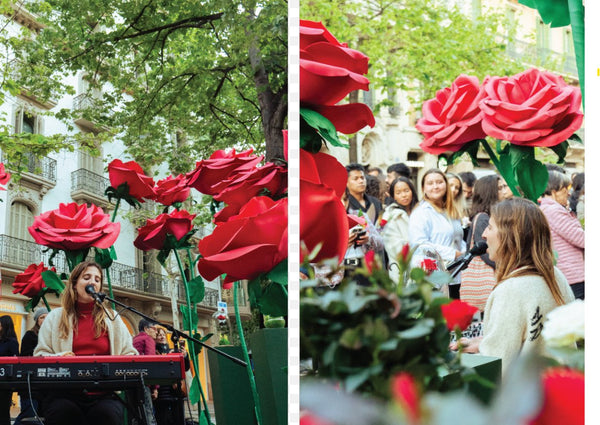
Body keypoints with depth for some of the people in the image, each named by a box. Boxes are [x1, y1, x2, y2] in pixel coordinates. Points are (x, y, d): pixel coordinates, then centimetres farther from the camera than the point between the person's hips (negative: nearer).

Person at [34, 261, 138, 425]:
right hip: (64, 394, -1)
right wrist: (59, 358, -12)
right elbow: (40, 355, 10)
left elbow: (129, 355, 15)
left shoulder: (112, 317, 19)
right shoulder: (56, 317, 16)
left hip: (104, 394, 1)